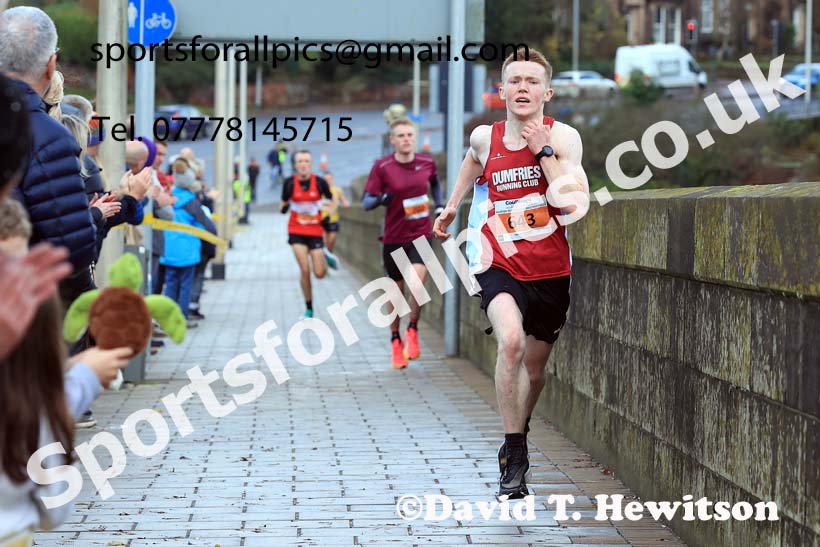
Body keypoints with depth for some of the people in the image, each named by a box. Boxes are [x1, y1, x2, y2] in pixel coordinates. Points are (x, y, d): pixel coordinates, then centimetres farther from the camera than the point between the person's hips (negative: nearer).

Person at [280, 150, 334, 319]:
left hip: (315, 231, 0)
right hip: (297, 232, 0)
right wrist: (284, 207, -13)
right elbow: (282, 206, 8)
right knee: (304, 270, -10)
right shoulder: (290, 183, -4)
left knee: (319, 273, -3)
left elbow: (332, 200, 9)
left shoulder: (319, 182, -7)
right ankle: (309, 308, 4)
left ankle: (325, 258, 35)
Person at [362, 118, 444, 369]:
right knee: (397, 290, 9)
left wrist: (439, 205, 12)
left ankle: (412, 331, 0)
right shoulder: (382, 167, -8)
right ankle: (395, 341, 29)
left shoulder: (427, 162, 0)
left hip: (421, 235, 0)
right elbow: (366, 202, -9)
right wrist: (380, 199, -30)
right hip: (393, 237, 0)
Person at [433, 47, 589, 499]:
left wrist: (544, 152, -21)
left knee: (534, 368, 15)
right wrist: (452, 204, 31)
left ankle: (518, 437, 45)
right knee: (511, 342, -29)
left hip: (550, 271, 1)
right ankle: (513, 454, -18)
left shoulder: (562, 137, -9)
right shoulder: (485, 138, -1)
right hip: (501, 266, 0)